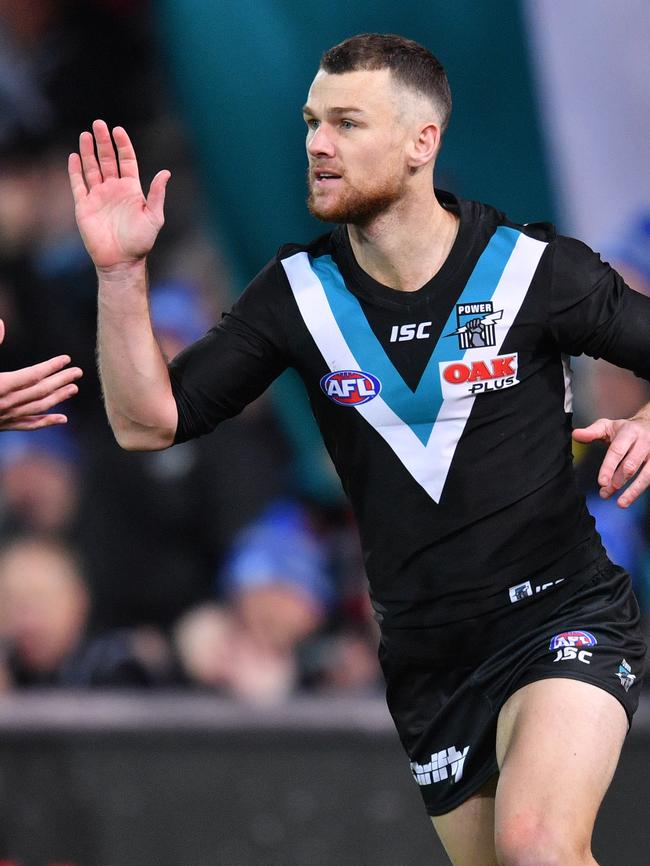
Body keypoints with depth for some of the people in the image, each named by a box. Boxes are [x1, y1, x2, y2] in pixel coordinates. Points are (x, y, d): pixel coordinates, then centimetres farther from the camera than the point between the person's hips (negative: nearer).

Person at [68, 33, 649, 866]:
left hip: (562, 614, -5)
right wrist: (120, 272, -15)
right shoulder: (299, 290, -1)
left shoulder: (539, 270, -10)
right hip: (428, 654, 5)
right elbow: (147, 421, -3)